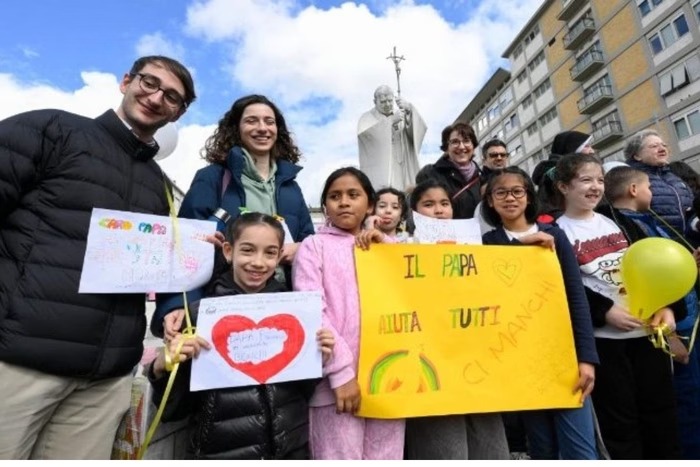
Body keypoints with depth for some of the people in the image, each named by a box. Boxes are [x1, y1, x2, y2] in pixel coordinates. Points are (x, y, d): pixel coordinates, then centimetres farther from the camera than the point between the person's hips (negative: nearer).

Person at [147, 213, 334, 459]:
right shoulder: (198, 312, -13)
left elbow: (303, 392, 4)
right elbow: (173, 409, -7)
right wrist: (162, 366, -24)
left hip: (290, 449, 2)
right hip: (217, 452, -2)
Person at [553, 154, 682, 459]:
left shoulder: (616, 222, 12)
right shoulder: (558, 232, -7)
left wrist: (665, 306, -1)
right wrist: (605, 311, -18)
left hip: (647, 327, 6)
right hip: (603, 335, -5)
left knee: (661, 408, 15)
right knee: (619, 417, 6)